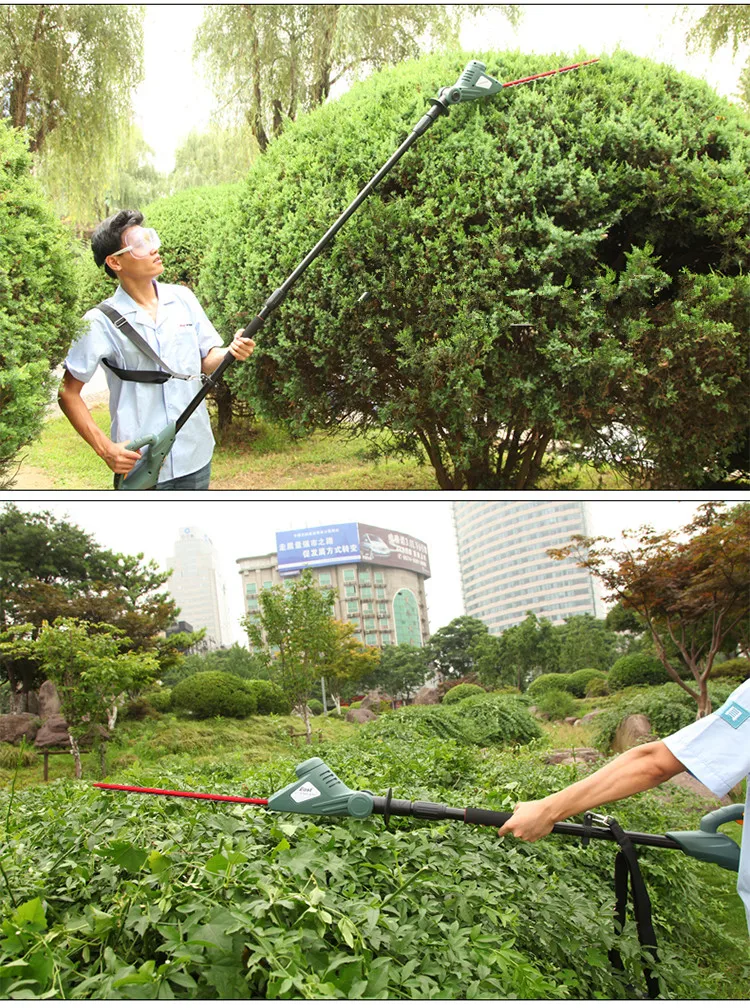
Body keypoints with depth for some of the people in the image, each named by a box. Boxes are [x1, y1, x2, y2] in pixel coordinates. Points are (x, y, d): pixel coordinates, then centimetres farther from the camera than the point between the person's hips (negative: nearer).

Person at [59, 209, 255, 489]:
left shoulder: (183, 299, 3)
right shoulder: (101, 322, -9)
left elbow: (206, 361, 11)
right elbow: (67, 392, -5)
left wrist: (231, 351, -12)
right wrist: (105, 448, -14)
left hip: (196, 457, 4)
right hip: (139, 465, -4)